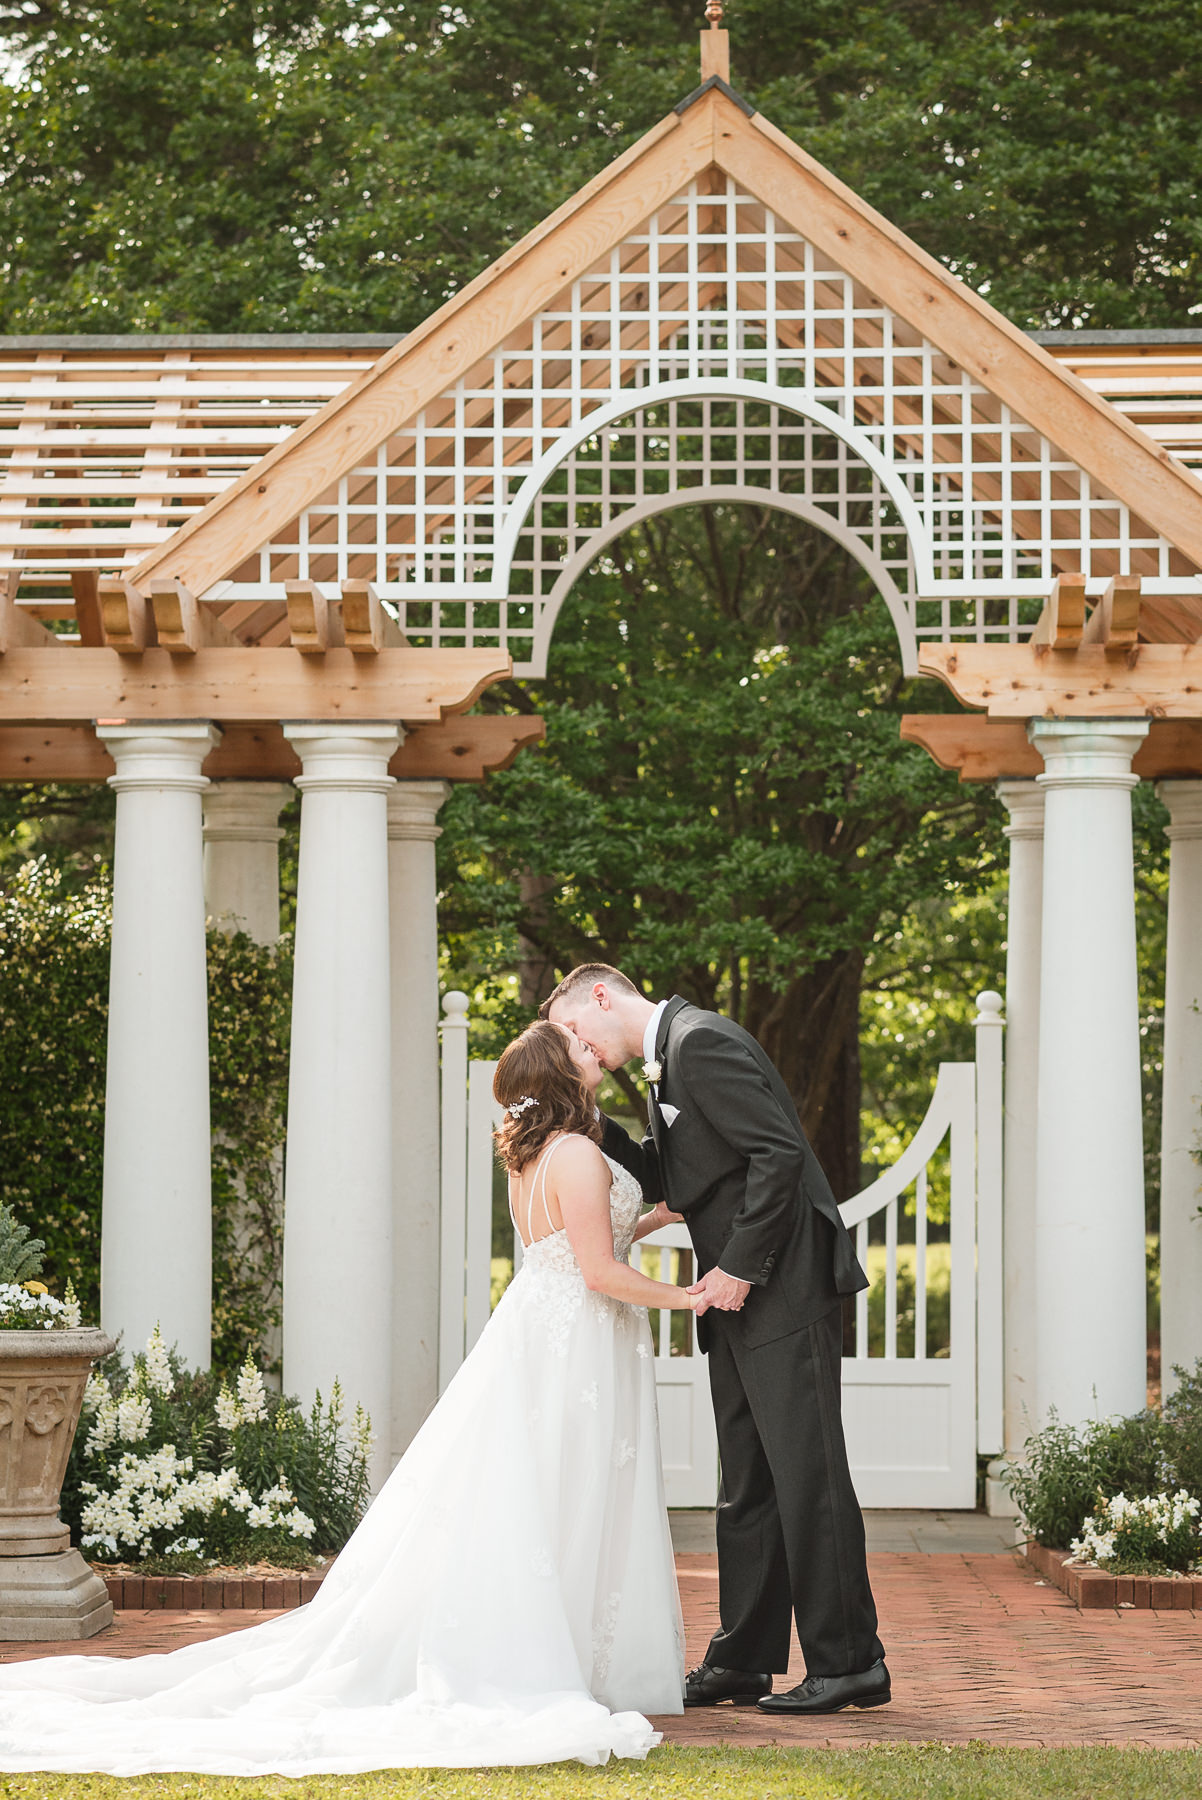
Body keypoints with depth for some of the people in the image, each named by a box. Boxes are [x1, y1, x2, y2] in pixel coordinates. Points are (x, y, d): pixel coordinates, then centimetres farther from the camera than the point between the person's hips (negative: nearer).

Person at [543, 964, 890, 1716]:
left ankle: (849, 1661, -3)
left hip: (785, 1286, -10)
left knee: (805, 1471, -8)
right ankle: (744, 1660, 17)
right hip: (740, 1297, 10)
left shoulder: (701, 1041, -13)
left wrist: (740, 1265, -17)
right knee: (748, 1481, 12)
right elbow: (658, 1176, 21)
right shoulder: (668, 1058, 18)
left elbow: (779, 1152, -20)